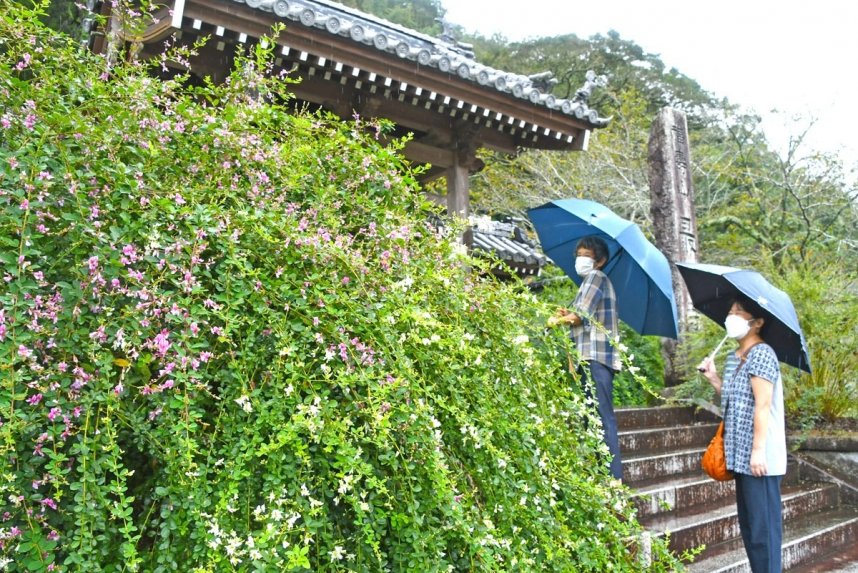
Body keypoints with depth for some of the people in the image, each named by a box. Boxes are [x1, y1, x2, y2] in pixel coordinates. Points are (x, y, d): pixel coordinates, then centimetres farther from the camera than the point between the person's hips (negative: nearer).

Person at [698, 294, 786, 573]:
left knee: (763, 525, -3)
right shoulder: (734, 357, 14)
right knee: (748, 523, 16)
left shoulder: (761, 354, -13)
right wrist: (713, 377, 8)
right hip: (741, 455, 10)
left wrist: (758, 450, -21)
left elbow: (762, 404, -19)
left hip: (758, 456, -10)